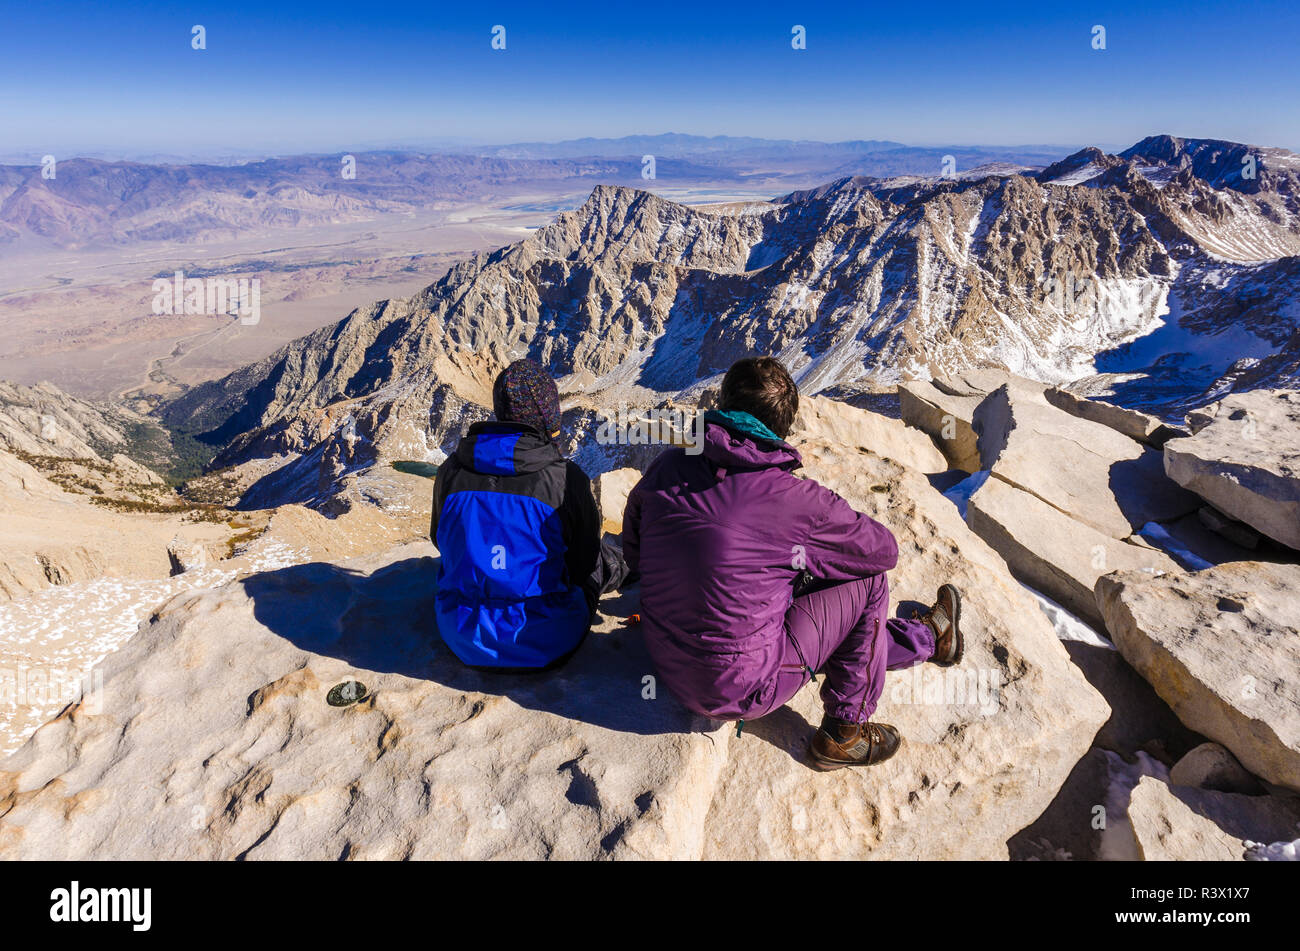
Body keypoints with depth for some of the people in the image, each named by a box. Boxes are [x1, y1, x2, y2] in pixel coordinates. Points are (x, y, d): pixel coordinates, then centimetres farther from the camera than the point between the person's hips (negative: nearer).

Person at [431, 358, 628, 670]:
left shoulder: (451, 471, -7)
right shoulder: (566, 478, -18)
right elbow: (584, 565, -5)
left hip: (464, 642, 4)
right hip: (545, 646, -3)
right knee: (611, 559, 23)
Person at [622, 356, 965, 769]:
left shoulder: (665, 468, -8)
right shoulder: (796, 498, -20)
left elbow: (633, 553, 10)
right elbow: (883, 550, -1)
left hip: (670, 670, 6)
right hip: (742, 691, -6)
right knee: (868, 580, 6)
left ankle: (927, 638, 46)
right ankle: (843, 734, 22)